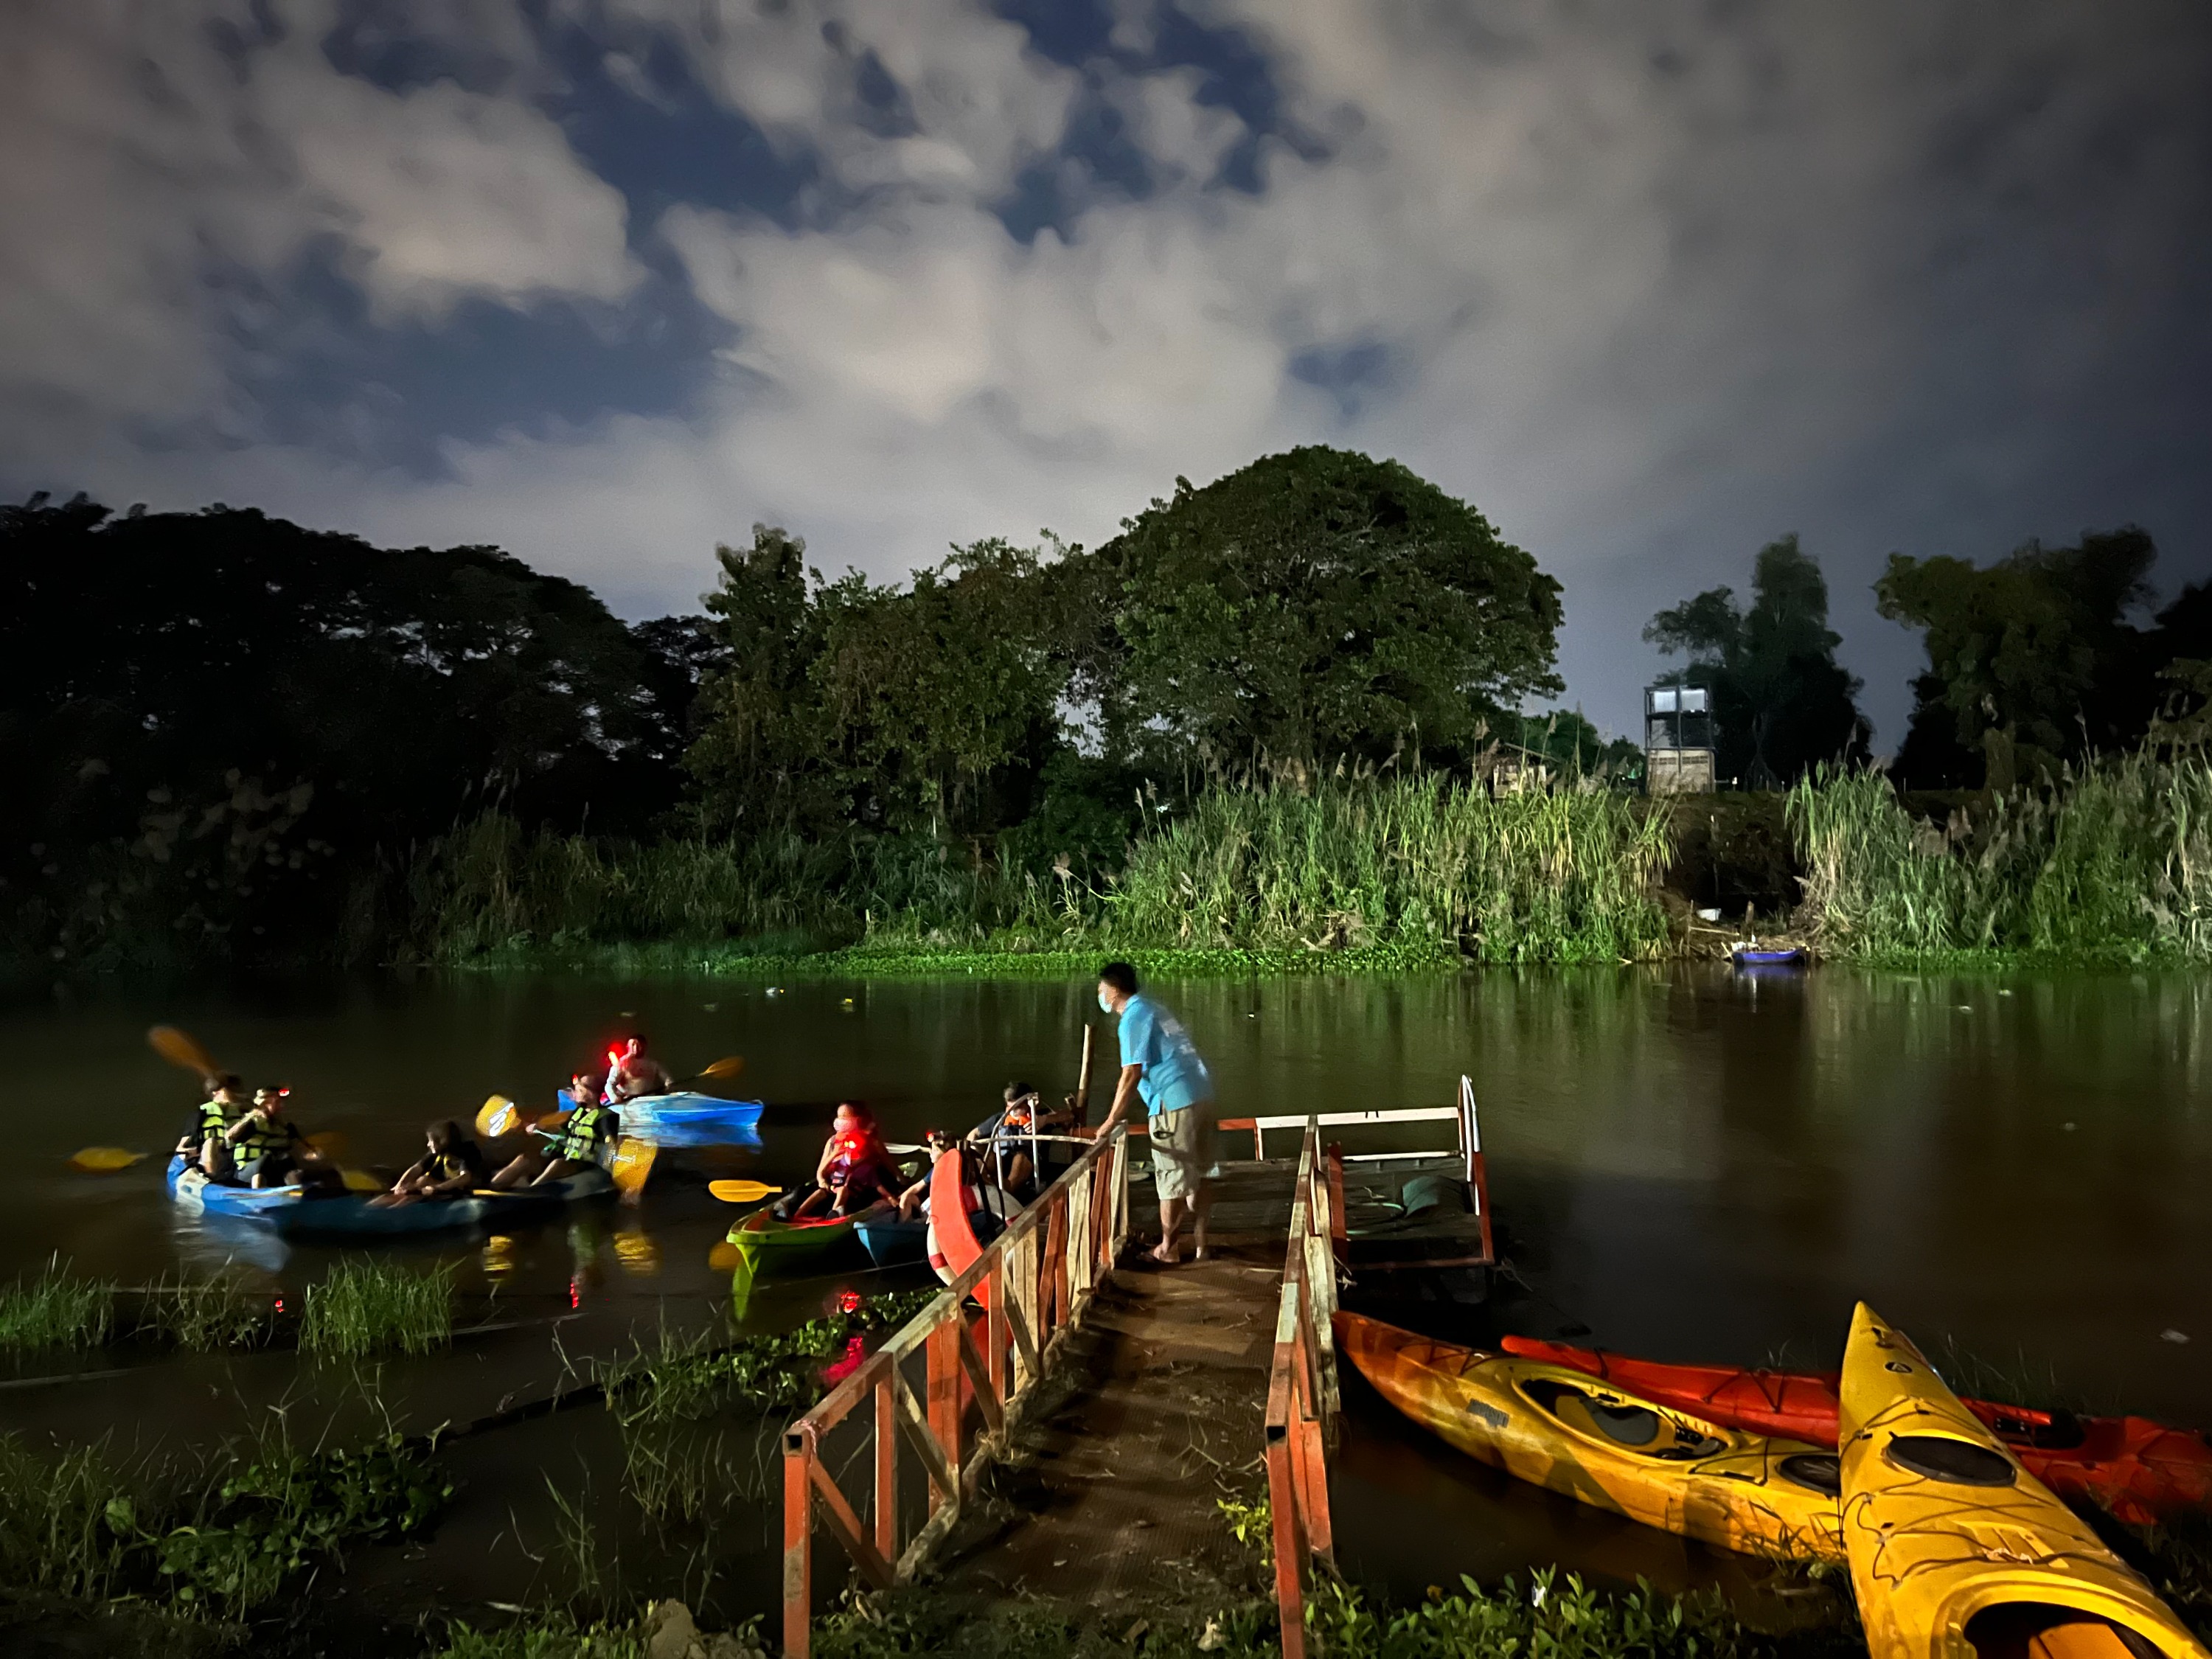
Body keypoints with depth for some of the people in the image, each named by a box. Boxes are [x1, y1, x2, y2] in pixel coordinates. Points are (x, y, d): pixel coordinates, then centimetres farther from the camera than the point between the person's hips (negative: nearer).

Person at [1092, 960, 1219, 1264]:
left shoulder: (1133, 1018, -8)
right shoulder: (1151, 1009, 21)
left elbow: (1131, 1075, -15)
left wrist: (1111, 1120, -9)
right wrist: (1124, 1105, 26)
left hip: (1175, 1102, -9)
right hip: (1201, 1093, 9)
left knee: (1172, 1179, 1)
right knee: (1201, 1173, 12)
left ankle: (1166, 1249, 11)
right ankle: (1199, 1242, 18)